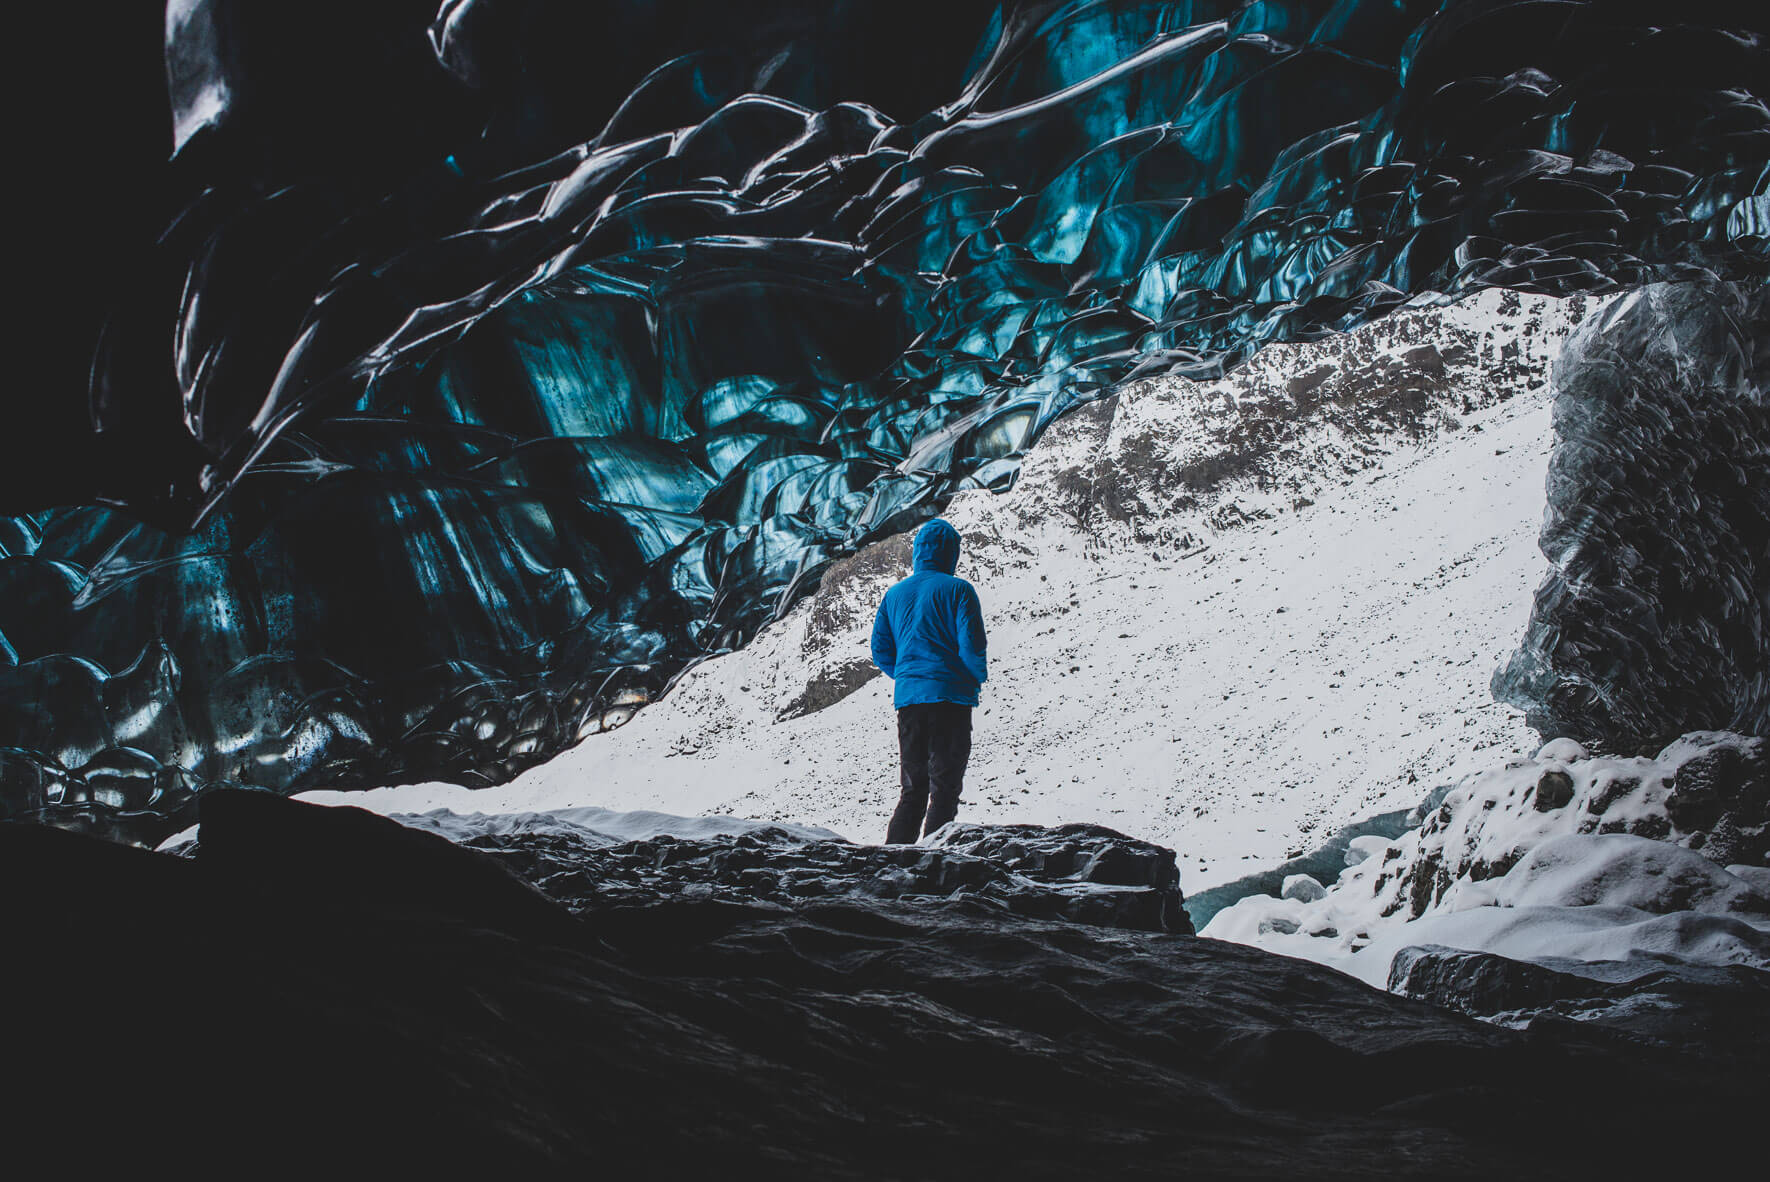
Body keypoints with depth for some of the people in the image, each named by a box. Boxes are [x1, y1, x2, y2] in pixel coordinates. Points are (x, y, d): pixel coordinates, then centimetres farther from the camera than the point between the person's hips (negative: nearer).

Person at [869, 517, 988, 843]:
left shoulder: (894, 593, 11)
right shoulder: (958, 590, -4)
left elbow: (880, 651, 11)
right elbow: (972, 647, -10)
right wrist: (977, 679, 8)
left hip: (907, 698, 5)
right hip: (950, 697, -5)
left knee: (913, 790, 14)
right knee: (944, 791, -1)